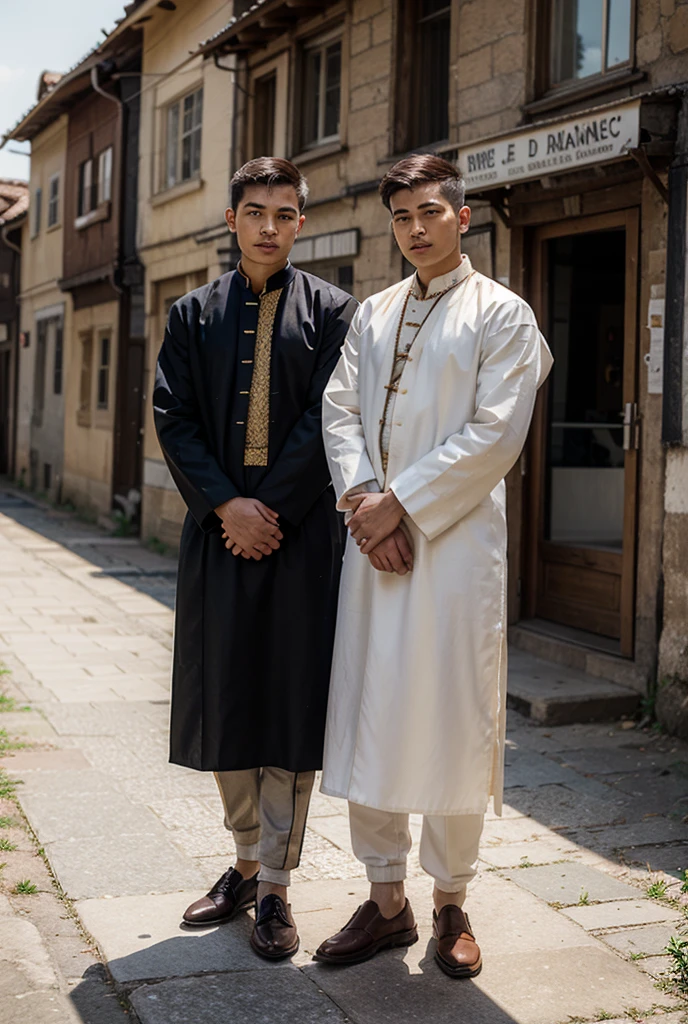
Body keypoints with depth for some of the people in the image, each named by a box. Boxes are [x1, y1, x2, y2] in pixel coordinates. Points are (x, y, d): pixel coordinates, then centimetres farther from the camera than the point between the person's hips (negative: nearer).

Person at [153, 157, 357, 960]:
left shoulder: (333, 312, 3)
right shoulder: (194, 315, 11)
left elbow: (325, 420, -5)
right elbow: (173, 418, 3)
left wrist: (268, 508, -12)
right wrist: (225, 504, -10)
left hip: (302, 532, -3)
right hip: (219, 527, 3)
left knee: (290, 705, 1)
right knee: (224, 702, 9)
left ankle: (275, 888, 11)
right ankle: (246, 864, 26)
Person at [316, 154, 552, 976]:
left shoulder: (502, 315, 1)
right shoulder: (372, 314, 17)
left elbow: (495, 434, -9)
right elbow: (340, 409, 9)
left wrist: (399, 504, -12)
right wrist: (360, 500, -8)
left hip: (457, 543, -5)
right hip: (374, 541, 5)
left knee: (451, 724, 0)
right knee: (366, 721, 6)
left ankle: (450, 905, 17)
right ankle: (385, 903, 19)